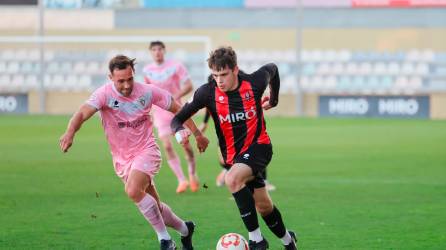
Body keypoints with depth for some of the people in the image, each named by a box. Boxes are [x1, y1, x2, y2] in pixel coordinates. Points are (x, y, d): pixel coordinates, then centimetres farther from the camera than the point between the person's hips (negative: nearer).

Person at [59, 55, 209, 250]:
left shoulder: (147, 92, -11)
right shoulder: (104, 94, -15)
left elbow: (177, 109, 4)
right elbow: (83, 113, -32)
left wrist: (197, 134, 8)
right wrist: (70, 133, -52)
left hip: (146, 151, -3)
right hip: (121, 159, 3)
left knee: (133, 191, -29)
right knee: (154, 207, 9)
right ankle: (185, 229, 37)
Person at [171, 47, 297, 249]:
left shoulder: (254, 83, -16)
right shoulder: (208, 92, -16)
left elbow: (272, 69, 9)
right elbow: (178, 119, -15)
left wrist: (273, 100, 19)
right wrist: (179, 130, -38)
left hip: (258, 145, -3)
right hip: (234, 154, 3)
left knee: (232, 179, -32)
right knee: (263, 205, 12)